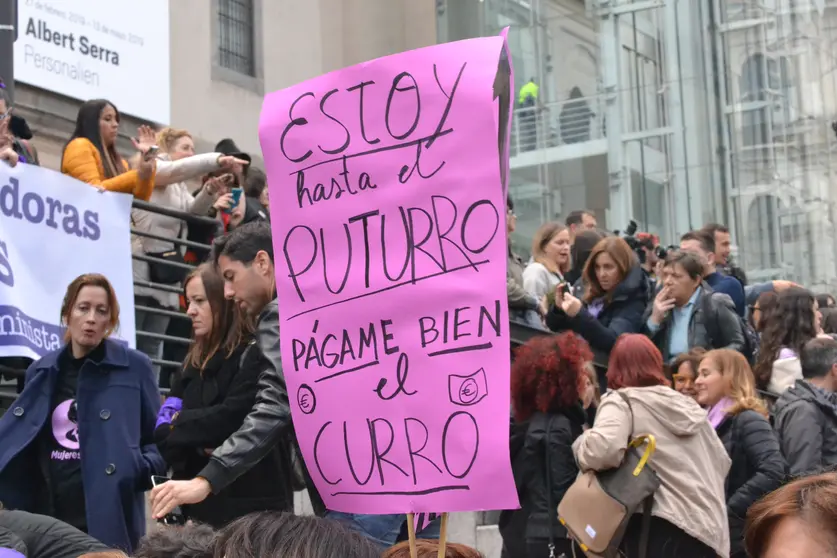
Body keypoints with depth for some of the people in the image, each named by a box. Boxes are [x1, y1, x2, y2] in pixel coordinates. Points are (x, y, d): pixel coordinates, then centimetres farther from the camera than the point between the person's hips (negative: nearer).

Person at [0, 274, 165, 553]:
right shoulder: (41, 371, 12)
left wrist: (143, 467, -18)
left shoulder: (134, 367, -1)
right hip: (48, 520, 4)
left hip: (109, 522, -4)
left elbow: (156, 438, 2)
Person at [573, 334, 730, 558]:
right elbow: (722, 461, 25)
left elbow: (605, 449, -19)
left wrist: (582, 443, 1)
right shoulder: (688, 405, 21)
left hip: (664, 527, -7)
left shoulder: (621, 401, 1)